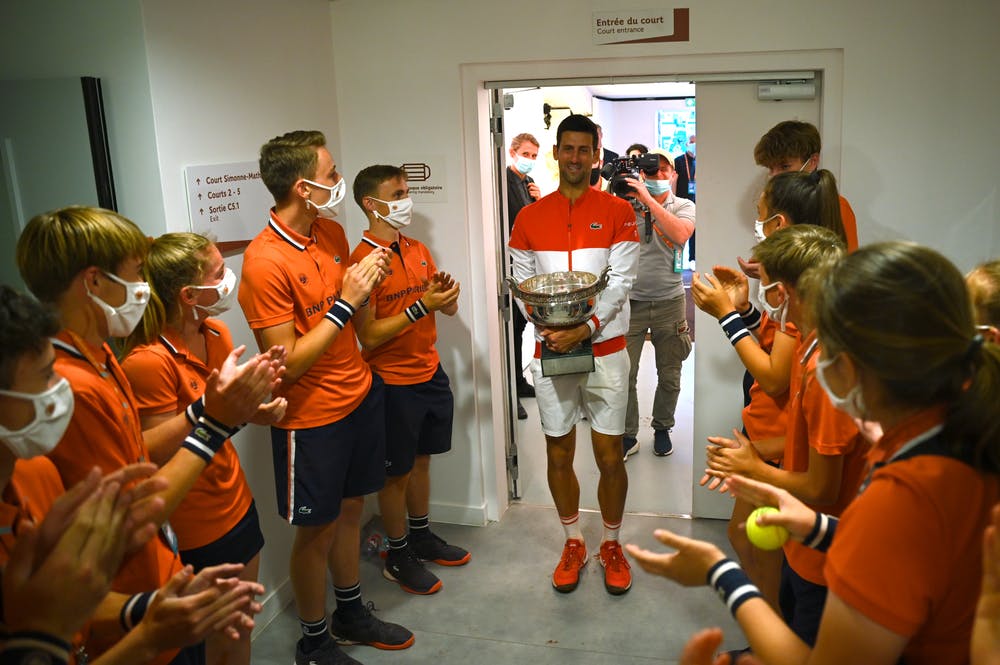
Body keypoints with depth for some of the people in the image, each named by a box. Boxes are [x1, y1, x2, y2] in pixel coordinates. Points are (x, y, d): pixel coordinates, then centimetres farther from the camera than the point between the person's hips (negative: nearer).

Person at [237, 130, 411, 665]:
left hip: (360, 395, 7)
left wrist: (367, 282, -3)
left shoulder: (332, 232, 2)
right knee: (317, 531, 8)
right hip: (311, 416, -7)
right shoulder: (265, 263, -23)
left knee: (350, 509, 20)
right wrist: (345, 303, -23)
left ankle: (351, 614, 40)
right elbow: (287, 365, -23)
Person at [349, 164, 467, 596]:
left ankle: (422, 536, 38)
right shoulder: (363, 260, -17)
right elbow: (369, 337, -22)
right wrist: (421, 306, -27)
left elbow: (448, 309, 11)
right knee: (396, 472, 8)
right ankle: (398, 557, 25)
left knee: (421, 459, 20)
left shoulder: (417, 250, 7)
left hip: (430, 373, 7)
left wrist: (447, 296, -11)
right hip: (393, 383, -7)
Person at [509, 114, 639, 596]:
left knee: (610, 458, 4)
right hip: (551, 351, 2)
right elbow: (522, 284, 5)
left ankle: (611, 545, 26)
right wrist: (546, 328, -11)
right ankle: (573, 543, 29)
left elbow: (621, 281, -6)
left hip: (604, 349, -2)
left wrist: (586, 328, -18)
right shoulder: (530, 217, 5)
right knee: (559, 456, 10)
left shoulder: (618, 212, -1)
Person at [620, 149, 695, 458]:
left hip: (669, 302, 1)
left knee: (669, 377, 11)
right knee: (623, 375, 0)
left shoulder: (684, 206, 2)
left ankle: (662, 429, 32)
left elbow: (680, 234, -19)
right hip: (630, 301, 0)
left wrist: (648, 199, -23)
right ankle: (628, 436, 15)